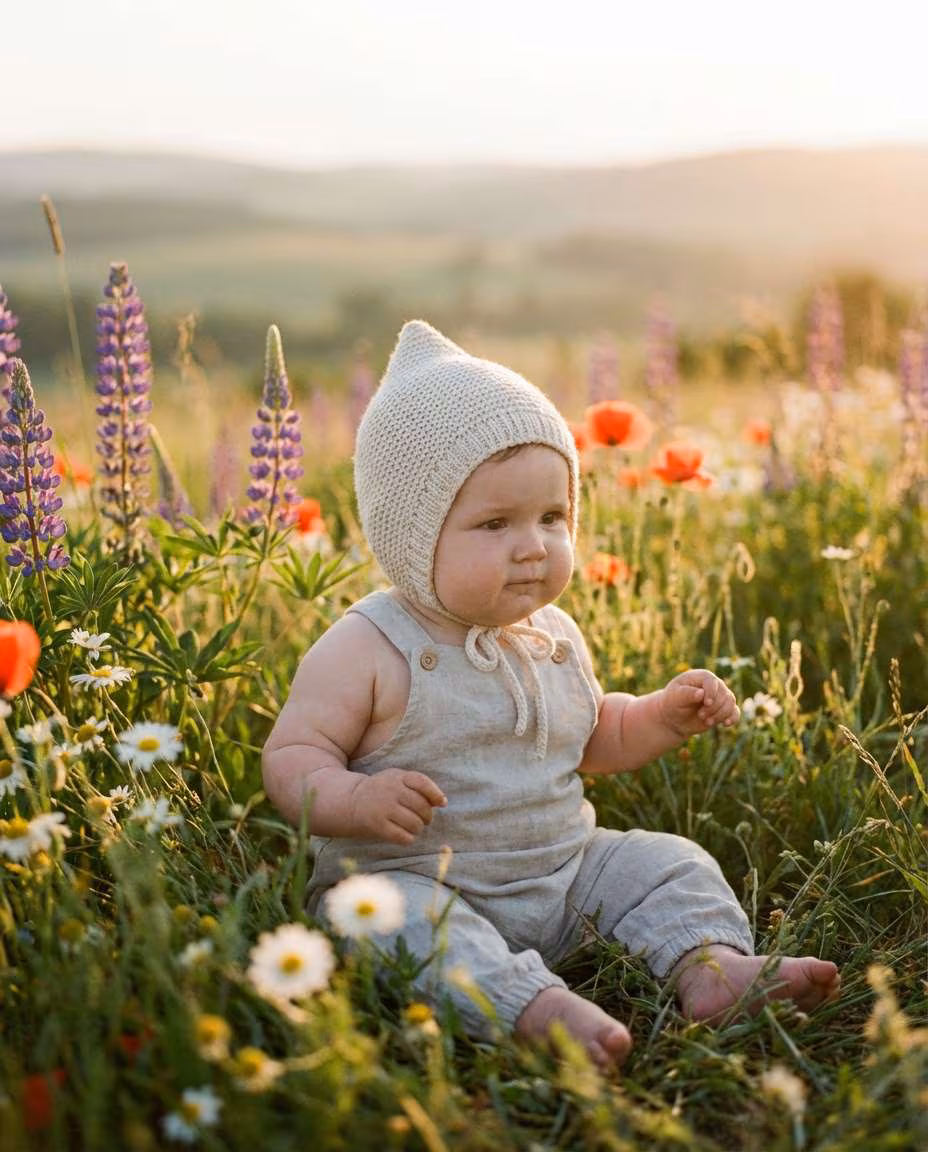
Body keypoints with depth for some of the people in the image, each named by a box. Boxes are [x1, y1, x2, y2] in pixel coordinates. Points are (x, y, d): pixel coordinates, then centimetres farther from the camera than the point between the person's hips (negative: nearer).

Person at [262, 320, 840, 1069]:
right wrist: (357, 799, -34)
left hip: (560, 876, 6)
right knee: (409, 918, -36)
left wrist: (664, 715, 6)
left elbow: (593, 738, 24)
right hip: (407, 879, -6)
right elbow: (290, 759, -14)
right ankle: (537, 1007, -46)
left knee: (666, 862, -1)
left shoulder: (554, 638, 7)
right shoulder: (369, 650, -14)